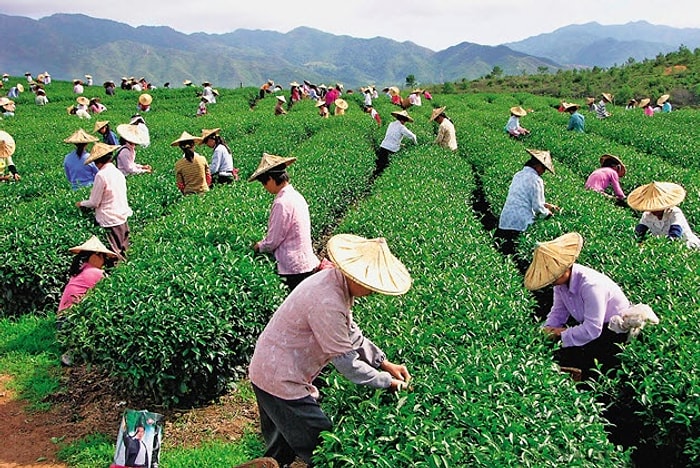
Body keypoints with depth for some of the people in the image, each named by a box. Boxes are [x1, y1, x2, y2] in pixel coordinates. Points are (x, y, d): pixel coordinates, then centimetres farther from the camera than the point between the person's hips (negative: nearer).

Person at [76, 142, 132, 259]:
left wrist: (81, 204, 8)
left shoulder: (101, 175, -15)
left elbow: (94, 203, -11)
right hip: (123, 217, 7)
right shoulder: (118, 173, 7)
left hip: (110, 221, -7)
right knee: (122, 252, 13)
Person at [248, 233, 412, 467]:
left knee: (281, 446, 25)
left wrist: (383, 362, 5)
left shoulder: (336, 281, -1)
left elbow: (351, 334, 10)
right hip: (281, 381, -10)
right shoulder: (327, 303, -31)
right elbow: (345, 360, -23)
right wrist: (386, 382, -12)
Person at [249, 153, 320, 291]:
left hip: (294, 269, -9)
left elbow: (272, 242, -14)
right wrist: (263, 243, 16)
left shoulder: (282, 203, -19)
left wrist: (259, 246, 6)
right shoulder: (296, 195, 8)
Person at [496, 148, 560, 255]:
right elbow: (537, 207, -9)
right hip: (521, 225, -7)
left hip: (504, 223, 7)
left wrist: (545, 205, 28)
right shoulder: (535, 180, -9)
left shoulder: (518, 175, 16)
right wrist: (548, 213, 11)